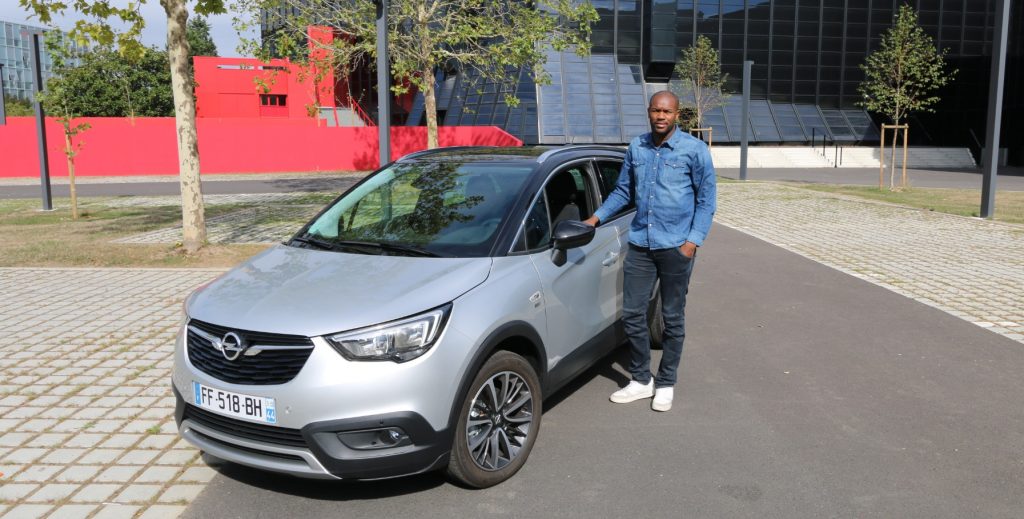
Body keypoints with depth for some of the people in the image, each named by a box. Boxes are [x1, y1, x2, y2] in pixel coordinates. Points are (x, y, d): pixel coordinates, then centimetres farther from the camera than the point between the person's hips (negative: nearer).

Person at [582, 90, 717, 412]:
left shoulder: (694, 150, -3)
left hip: (675, 248, -4)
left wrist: (693, 240, -11)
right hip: (640, 244, 4)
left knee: (672, 319, 6)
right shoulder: (636, 148, 8)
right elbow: (623, 191, 18)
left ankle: (666, 384, 21)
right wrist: (597, 217, 7)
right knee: (632, 314, 5)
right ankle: (641, 380, 21)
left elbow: (706, 199, -2)